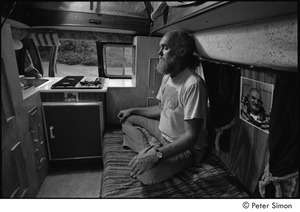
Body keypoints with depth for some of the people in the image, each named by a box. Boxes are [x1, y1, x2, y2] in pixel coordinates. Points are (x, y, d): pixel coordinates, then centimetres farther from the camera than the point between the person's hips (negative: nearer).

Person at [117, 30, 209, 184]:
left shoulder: (193, 84, -28)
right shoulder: (167, 76, 2)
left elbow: (191, 136, -28)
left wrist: (157, 154, -35)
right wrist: (133, 110, 10)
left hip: (187, 148, -9)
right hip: (164, 134, 9)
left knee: (146, 173, -33)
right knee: (127, 119, 10)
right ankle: (148, 151, -5)